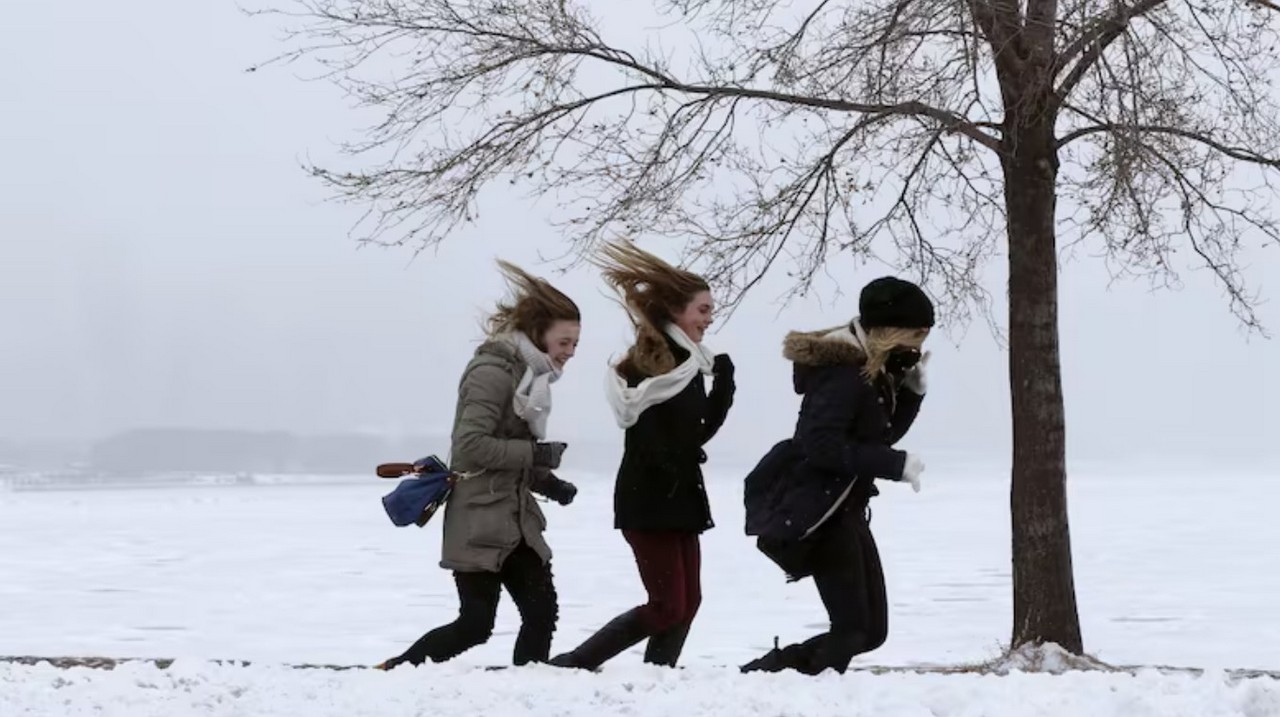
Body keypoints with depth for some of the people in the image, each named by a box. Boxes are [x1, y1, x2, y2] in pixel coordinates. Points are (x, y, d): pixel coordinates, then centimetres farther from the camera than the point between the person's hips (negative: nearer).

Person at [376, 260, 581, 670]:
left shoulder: (529, 374, 15)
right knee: (476, 624, -7)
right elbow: (470, 445, -23)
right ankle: (392, 672, 6)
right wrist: (535, 454, -20)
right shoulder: (494, 371, -14)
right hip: (479, 521, -9)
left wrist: (546, 482, 3)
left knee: (542, 610, 1)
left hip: (514, 519, 9)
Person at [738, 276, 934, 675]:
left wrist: (912, 388, 4)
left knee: (872, 629, 10)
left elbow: (882, 434, 19)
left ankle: (768, 672, 13)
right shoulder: (844, 371, -19)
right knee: (852, 628, -12)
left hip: (845, 509, 10)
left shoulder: (873, 370, 11)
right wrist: (896, 464, -24)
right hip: (817, 514, -10)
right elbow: (821, 446, -28)